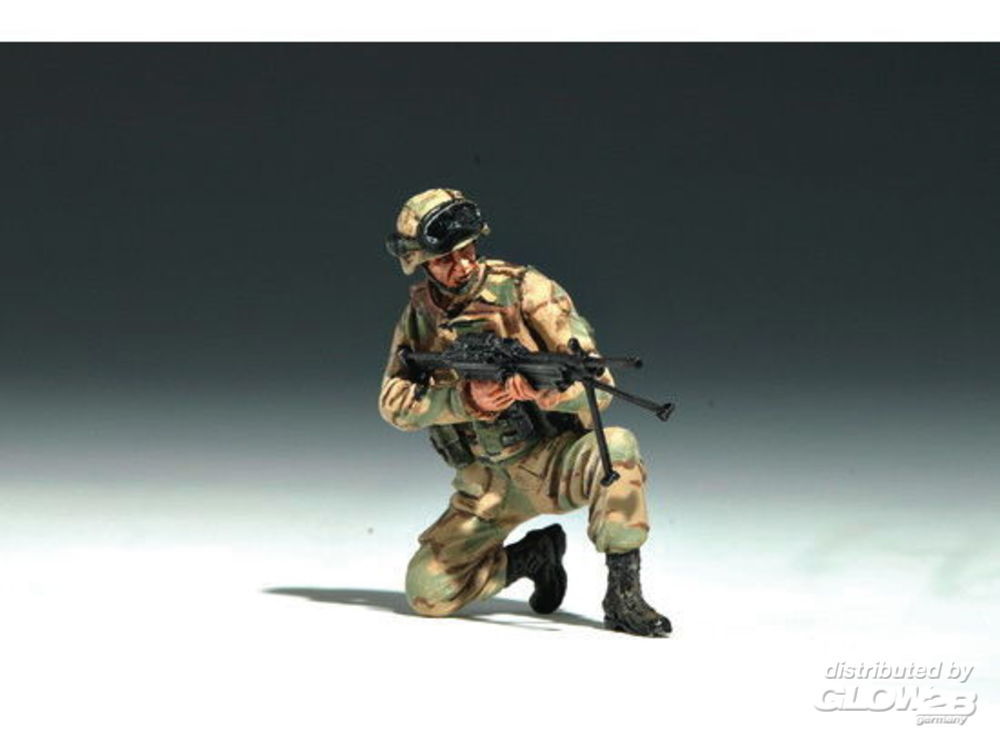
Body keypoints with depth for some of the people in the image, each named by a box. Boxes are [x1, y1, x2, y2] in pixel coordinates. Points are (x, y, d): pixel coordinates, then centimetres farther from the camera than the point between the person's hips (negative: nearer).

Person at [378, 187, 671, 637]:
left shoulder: (525, 291, -11)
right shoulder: (419, 316, 3)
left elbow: (598, 384, -15)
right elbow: (393, 403, -8)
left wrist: (546, 390, -38)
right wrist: (466, 400, -26)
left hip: (553, 459, -3)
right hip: (485, 484, 4)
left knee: (617, 449, -37)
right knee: (426, 592, -11)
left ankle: (623, 595, -23)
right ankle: (532, 556, 16)